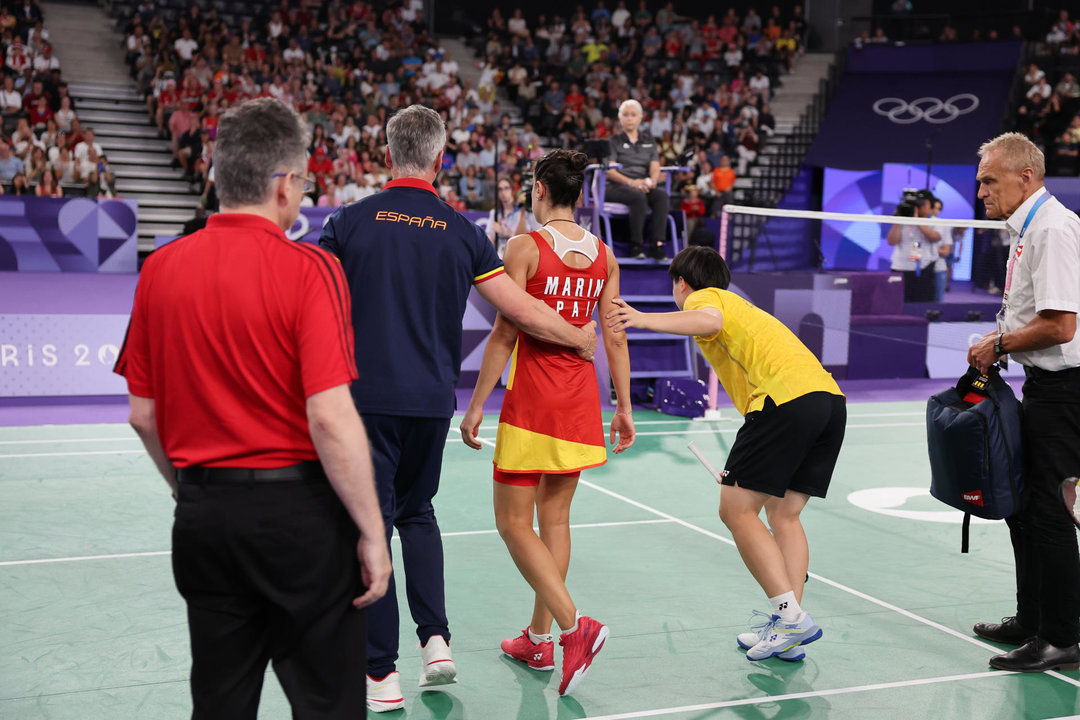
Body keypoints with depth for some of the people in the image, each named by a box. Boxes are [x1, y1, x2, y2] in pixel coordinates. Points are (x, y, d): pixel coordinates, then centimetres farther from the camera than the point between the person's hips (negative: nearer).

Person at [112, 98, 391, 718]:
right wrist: (371, 532, -11)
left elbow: (144, 416, 7)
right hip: (299, 511, -5)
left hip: (203, 520, 5)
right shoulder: (308, 270, -14)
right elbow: (330, 418, -19)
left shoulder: (161, 268, 2)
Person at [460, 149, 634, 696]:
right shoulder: (604, 255, 5)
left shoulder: (525, 247, -10)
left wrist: (477, 403, -7)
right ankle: (538, 639, 24)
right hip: (581, 402, 6)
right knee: (555, 518, 15)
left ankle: (574, 625, -12)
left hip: (531, 399, -6)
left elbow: (504, 333, -13)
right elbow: (615, 338, 7)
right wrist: (624, 406, 13)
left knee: (513, 523, 2)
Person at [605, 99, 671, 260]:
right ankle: (636, 245, -30)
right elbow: (609, 171, -5)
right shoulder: (614, 141, 8)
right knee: (639, 196, -36)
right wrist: (631, 182, -21)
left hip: (643, 186, 3)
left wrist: (651, 181, -15)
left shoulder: (649, 141, 21)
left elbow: (655, 166, 9)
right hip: (617, 186, -3)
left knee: (661, 195, -30)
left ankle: (657, 244, -35)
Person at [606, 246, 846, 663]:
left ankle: (790, 616, -10)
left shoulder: (702, 297, 11)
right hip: (830, 396, 9)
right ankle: (789, 633, 8)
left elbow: (709, 321, -16)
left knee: (736, 510, -4)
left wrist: (645, 319, -28)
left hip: (786, 397, -9)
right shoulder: (740, 307, 37)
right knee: (783, 514, 13)